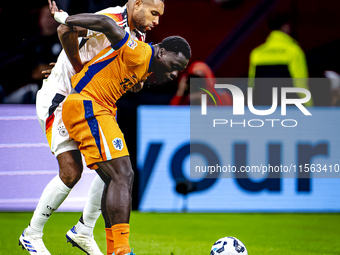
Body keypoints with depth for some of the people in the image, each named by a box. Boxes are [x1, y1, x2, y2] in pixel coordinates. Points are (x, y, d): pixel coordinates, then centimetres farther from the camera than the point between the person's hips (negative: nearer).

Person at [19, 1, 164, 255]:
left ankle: (83, 231, 15)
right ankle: (32, 234, 1)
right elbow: (65, 30, -34)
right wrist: (79, 68, -22)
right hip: (59, 98, -9)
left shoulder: (138, 37, 8)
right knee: (71, 171, -15)